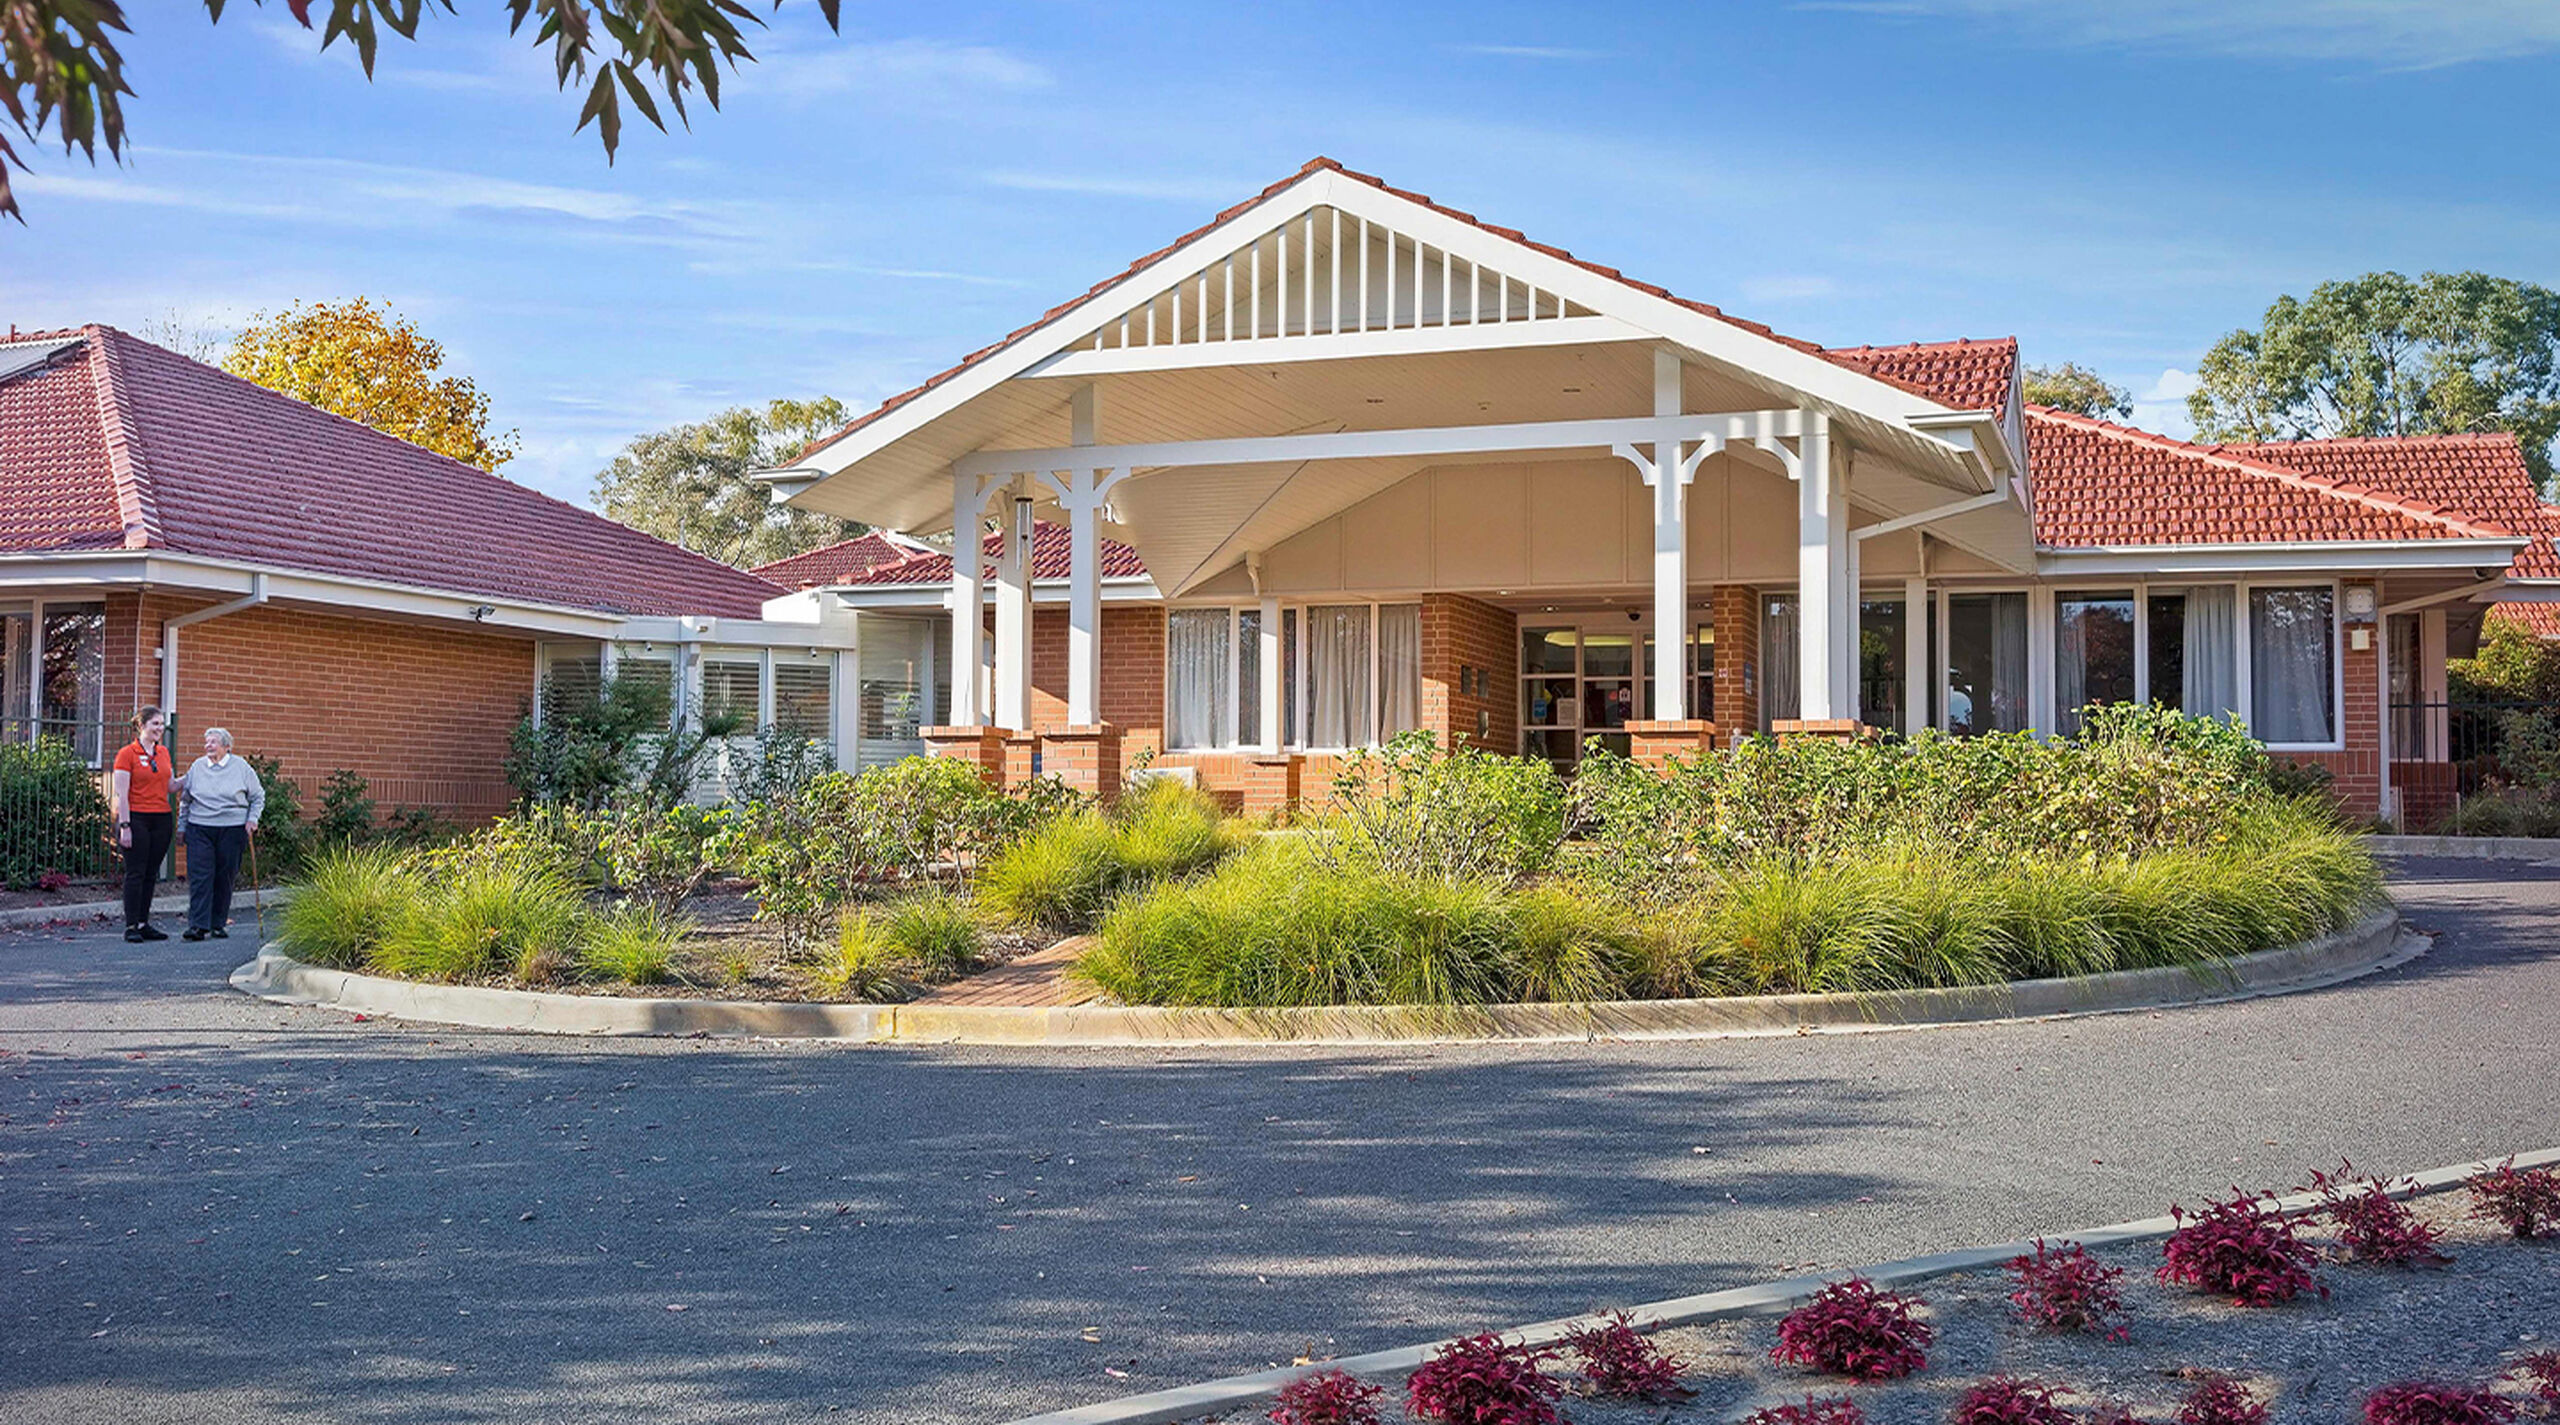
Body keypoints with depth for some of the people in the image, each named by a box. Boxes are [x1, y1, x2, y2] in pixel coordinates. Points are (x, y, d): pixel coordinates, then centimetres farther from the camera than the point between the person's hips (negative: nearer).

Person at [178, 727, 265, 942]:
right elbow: (185, 799, 17)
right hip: (200, 829, 1)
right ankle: (198, 925, -11)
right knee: (199, 876, -8)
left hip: (232, 829, -1)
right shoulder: (197, 767, 9)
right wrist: (182, 826, 12)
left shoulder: (241, 767, 3)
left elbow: (258, 797, 11)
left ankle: (219, 924, 13)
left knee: (225, 879, 2)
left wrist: (252, 820, 0)